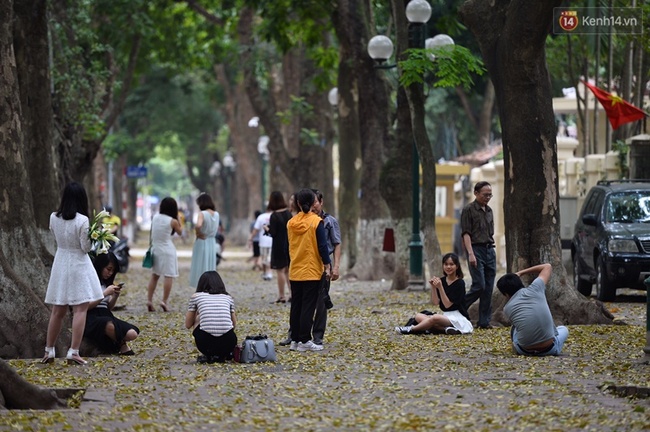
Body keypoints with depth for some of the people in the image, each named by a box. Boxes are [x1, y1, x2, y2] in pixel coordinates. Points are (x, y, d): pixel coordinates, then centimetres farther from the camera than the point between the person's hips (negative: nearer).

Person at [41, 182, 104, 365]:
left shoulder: (53, 218, -3)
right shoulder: (82, 221, -18)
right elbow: (86, 247, -13)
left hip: (60, 264, 5)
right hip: (79, 264, -5)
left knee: (58, 310, 14)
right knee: (80, 310, -3)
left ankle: (49, 351, 20)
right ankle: (73, 352, -11)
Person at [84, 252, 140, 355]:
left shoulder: (106, 283, 19)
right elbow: (86, 306, -12)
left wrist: (115, 296, 1)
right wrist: (105, 293, -14)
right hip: (91, 317, -6)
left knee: (132, 334, -22)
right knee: (110, 326, -40)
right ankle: (122, 345, -10)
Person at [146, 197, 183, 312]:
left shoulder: (155, 218, 2)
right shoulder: (173, 221, -11)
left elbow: (152, 234, 10)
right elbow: (180, 232, 5)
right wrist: (177, 219, 7)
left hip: (155, 249, 5)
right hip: (167, 251, -5)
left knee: (154, 275, 14)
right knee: (169, 276, -3)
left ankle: (149, 300, 6)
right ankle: (164, 301, -10)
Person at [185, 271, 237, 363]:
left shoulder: (196, 296, 14)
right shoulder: (228, 297, 19)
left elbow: (188, 325, 22)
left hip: (206, 343, -3)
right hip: (228, 343, 3)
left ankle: (208, 355, 16)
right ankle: (222, 355, 14)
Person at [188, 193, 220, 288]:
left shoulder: (202, 214, -16)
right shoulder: (216, 214, 5)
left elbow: (198, 225, -34)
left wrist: (198, 233, -17)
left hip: (202, 242, -7)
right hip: (212, 243, 7)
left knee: (201, 270, -1)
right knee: (210, 269, 13)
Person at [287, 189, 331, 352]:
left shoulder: (291, 223, 4)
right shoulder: (316, 222, -10)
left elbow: (287, 246, 11)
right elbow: (322, 246, -11)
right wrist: (327, 265, -4)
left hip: (294, 271, 5)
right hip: (312, 271, -5)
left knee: (296, 306, 10)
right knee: (308, 306, -3)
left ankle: (295, 340, 11)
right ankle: (305, 341, -5)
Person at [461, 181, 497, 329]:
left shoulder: (489, 211, 18)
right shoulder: (469, 210, -4)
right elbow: (466, 234, -11)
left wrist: (491, 249, 16)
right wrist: (470, 254, -20)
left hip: (490, 250, 7)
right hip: (476, 250, -7)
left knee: (489, 289, 3)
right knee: (479, 286, -14)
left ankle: (484, 321, 6)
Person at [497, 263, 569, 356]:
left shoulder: (507, 309, 1)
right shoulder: (535, 289, -2)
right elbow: (547, 267, 16)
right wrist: (521, 273, 23)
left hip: (524, 351, 1)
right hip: (549, 349, -1)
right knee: (563, 329, 37)